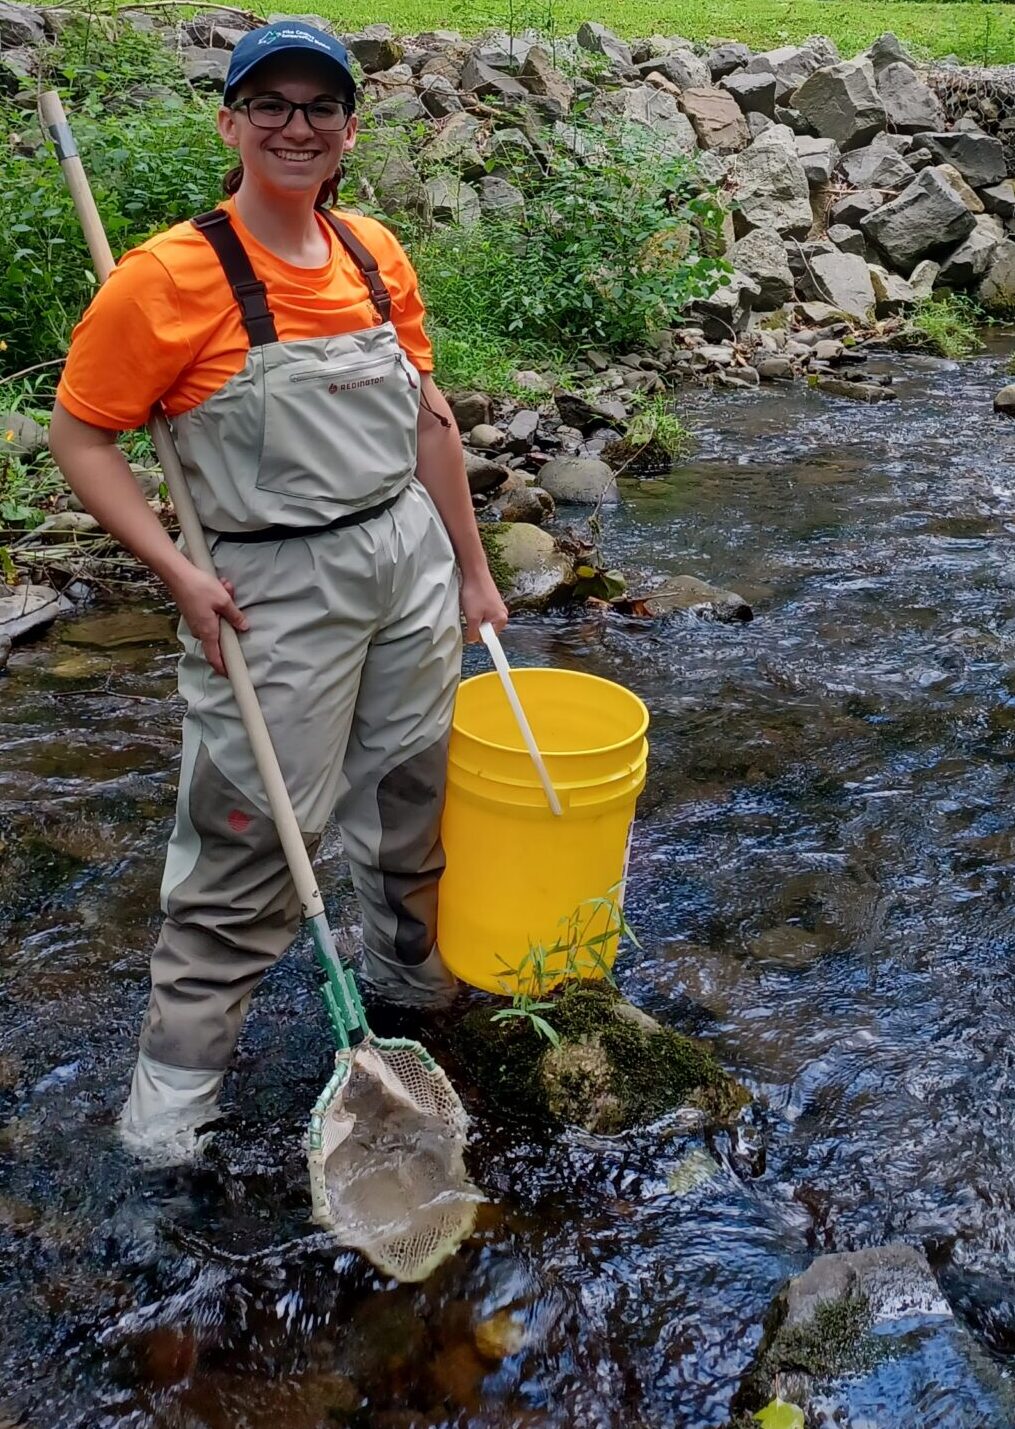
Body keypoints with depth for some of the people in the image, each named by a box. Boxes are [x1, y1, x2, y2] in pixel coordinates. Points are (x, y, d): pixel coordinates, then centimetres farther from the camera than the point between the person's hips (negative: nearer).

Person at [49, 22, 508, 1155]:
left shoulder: (376, 256, 3)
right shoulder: (169, 278, -14)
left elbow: (427, 417, 11)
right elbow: (80, 437, -9)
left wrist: (472, 569, 13)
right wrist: (179, 573, -19)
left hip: (409, 561, 6)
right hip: (278, 589, -5)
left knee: (418, 793, 18)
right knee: (254, 835, 0)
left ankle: (414, 971, 44)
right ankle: (177, 1068, 18)